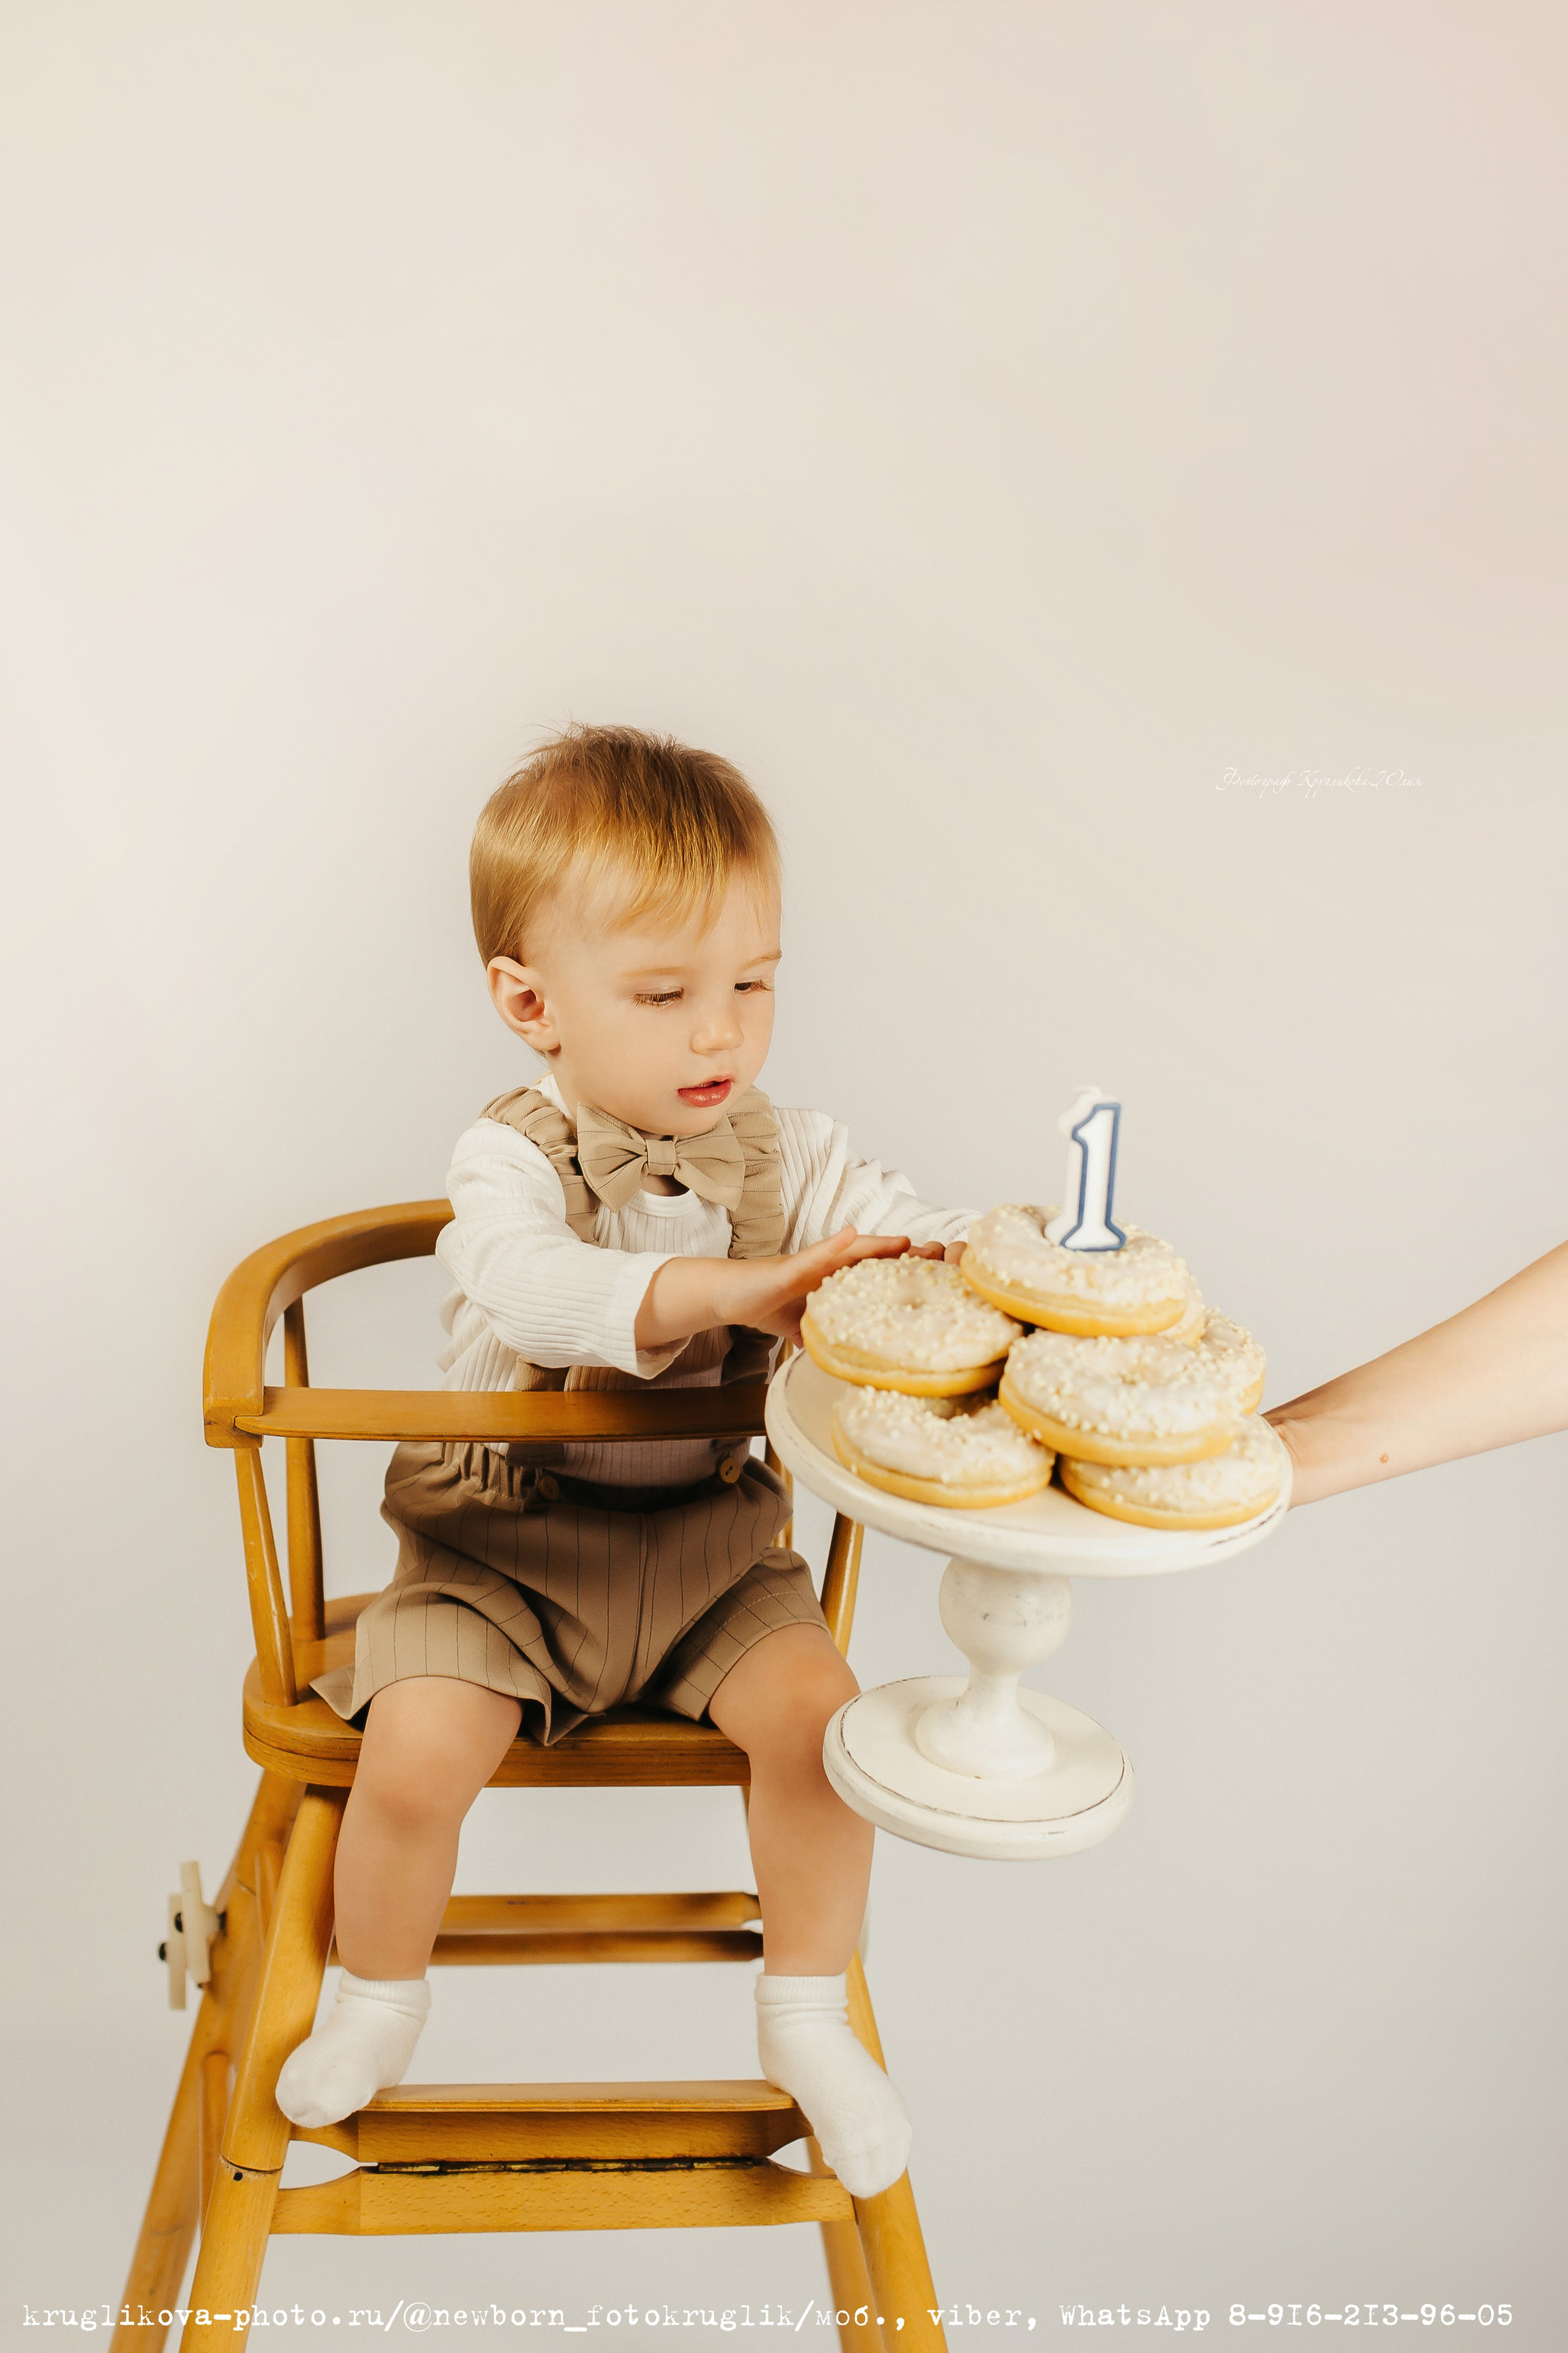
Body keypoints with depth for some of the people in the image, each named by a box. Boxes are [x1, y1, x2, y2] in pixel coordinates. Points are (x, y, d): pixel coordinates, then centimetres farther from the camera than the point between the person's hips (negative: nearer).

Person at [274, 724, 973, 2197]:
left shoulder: (785, 1156, 0)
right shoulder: (511, 1159, -13)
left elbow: (900, 1233, -9)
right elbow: (526, 1283, -33)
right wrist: (730, 1287, -47)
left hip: (709, 1541, 3)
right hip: (508, 1542, -2)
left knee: (819, 1714, -19)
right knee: (416, 1754, -20)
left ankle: (807, 2021, 9)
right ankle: (379, 2001, 15)